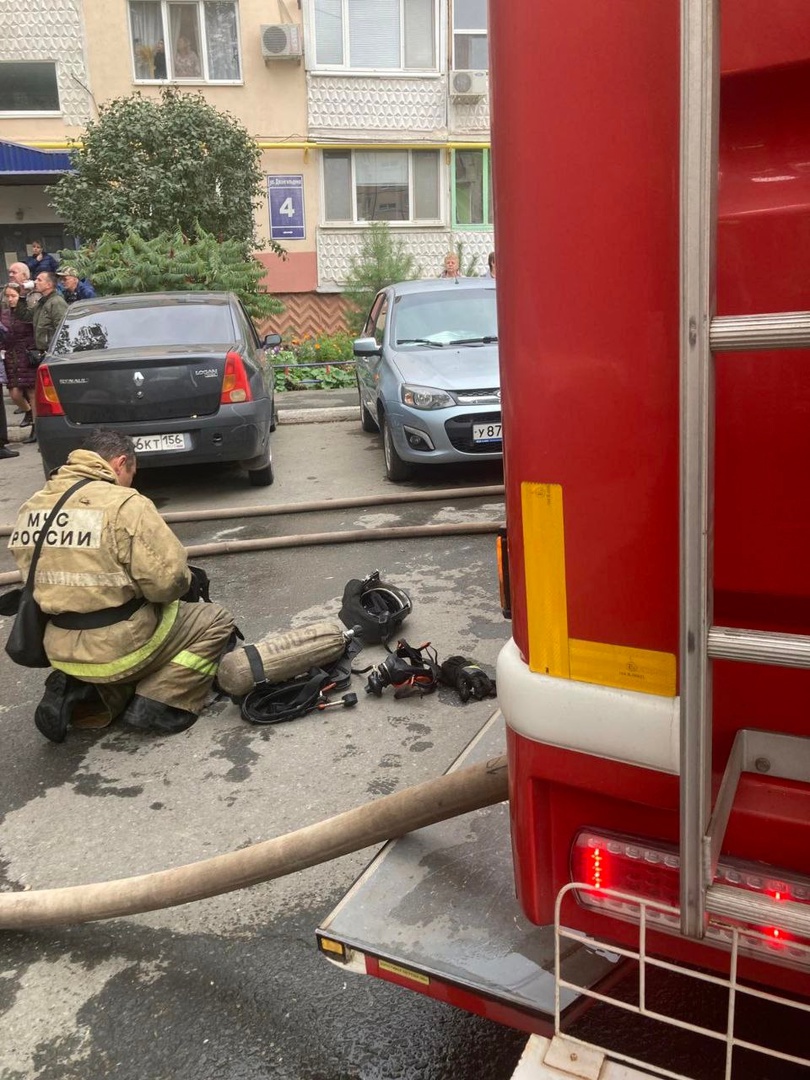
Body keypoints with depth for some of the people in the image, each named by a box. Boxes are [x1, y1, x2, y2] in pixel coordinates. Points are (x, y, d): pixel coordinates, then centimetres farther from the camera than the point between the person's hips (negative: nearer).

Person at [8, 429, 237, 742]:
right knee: (216, 623, 13)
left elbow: (48, 580, 12)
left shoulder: (31, 508, 5)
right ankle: (155, 706, 0)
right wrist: (187, 579, 1)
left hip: (61, 650, 7)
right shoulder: (125, 504, -18)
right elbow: (168, 581, -21)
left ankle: (75, 690, 9)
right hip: (120, 648, -7)